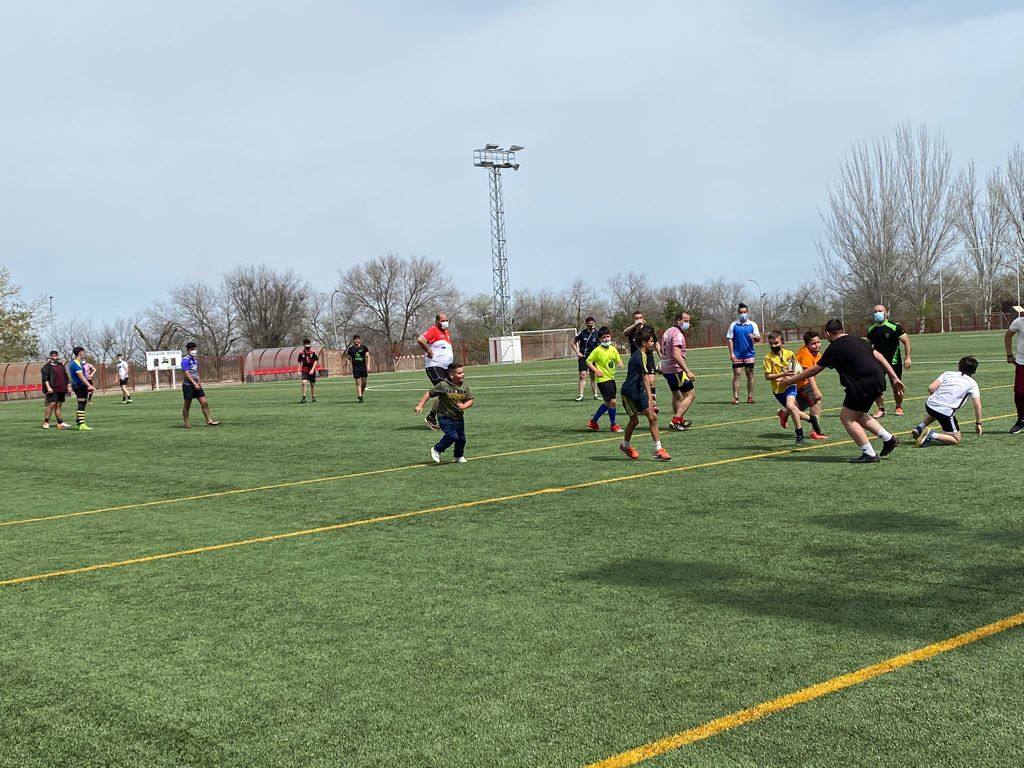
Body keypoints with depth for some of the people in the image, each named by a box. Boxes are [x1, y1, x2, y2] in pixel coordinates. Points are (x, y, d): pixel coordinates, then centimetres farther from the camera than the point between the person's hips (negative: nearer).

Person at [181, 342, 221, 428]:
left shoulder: (195, 360, 16)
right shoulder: (185, 360, -10)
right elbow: (186, 373, -18)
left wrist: (199, 382, 10)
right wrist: (194, 383, -23)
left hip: (196, 385, 7)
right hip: (188, 385, -7)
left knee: (204, 403, -2)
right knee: (187, 405, 2)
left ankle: (209, 421, -2)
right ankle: (187, 423, 10)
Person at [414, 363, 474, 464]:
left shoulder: (464, 386, -3)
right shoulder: (443, 385, -16)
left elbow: (470, 400, 0)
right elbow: (429, 393, -8)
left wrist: (464, 406, -21)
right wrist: (420, 405, -12)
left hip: (459, 417, 5)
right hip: (445, 417, -5)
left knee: (461, 438, 8)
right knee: (452, 436, -19)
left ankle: (459, 456, 37)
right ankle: (436, 450, 5)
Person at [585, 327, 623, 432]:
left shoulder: (613, 349, 6)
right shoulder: (597, 350, -11)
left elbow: (619, 360, 15)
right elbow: (588, 361, -6)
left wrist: (620, 363, -8)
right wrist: (596, 371, -16)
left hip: (611, 378, 7)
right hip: (603, 379, -7)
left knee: (608, 403, 13)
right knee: (612, 401, -9)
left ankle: (593, 421, 26)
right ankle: (614, 425, 5)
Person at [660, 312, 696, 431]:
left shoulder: (668, 331, 13)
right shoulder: (678, 334, -18)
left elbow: (662, 350, 23)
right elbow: (676, 355, -29)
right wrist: (688, 371, -32)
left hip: (665, 368, 10)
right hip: (676, 369, -10)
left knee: (676, 394, 24)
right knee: (691, 394, -5)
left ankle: (681, 420, 35)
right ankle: (676, 420, -13)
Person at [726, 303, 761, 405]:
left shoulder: (753, 325, 5)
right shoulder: (733, 325, 5)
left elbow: (758, 338, 1)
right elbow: (729, 339, 5)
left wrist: (754, 336, -23)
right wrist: (731, 353, -3)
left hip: (749, 354, 1)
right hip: (737, 355, -1)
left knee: (750, 375, 4)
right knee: (736, 375, -3)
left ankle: (750, 397, 10)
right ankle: (735, 397, -1)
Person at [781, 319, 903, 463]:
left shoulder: (835, 348, -5)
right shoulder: (858, 340, 17)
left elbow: (814, 370, 0)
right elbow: (878, 356, 15)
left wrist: (790, 381, 9)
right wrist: (894, 377, 16)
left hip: (863, 385, -8)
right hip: (878, 379, 9)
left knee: (847, 418, 2)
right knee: (857, 415, 22)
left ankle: (869, 454, 1)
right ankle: (889, 439, 23)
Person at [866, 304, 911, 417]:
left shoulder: (894, 327, -11)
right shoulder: (871, 329, 4)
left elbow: (906, 341, -8)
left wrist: (907, 357, -13)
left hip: (894, 361, -3)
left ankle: (899, 407, 27)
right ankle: (881, 409, 9)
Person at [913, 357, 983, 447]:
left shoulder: (948, 373, 15)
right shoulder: (972, 383, 8)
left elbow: (931, 388, 4)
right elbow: (978, 405, 1)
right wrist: (978, 423, 11)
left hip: (929, 405, 5)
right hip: (946, 412, -5)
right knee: (957, 440, 10)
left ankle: (919, 428, 20)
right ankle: (932, 435, -13)